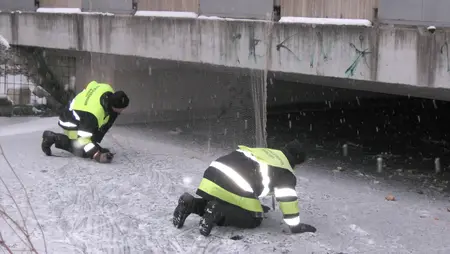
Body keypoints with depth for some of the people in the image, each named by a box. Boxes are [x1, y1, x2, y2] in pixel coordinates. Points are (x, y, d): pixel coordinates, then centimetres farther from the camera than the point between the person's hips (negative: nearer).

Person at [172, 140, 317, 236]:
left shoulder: (265, 152, 34)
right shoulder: (285, 171, 10)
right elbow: (287, 199, 4)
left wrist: (255, 205, 56)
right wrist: (295, 226, 13)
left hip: (215, 172, 8)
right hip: (233, 185, -8)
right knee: (254, 220, 7)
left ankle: (191, 204, 5)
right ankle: (218, 212, -15)